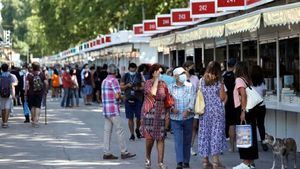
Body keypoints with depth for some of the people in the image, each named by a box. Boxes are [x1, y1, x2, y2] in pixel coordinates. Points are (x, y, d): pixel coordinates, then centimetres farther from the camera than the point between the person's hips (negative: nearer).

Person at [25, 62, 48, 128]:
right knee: (38, 106, 3)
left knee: (32, 106, 15)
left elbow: (27, 84, -13)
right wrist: (45, 90, 10)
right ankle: (36, 121, -6)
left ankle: (33, 120, 25)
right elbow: (46, 83, -4)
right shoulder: (41, 74, 0)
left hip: (31, 93, -1)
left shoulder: (29, 75, -5)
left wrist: (25, 93, -8)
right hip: (40, 93, 1)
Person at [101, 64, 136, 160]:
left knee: (107, 131, 7)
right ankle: (124, 152, -1)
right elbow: (117, 95, -19)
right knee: (120, 131, -3)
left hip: (105, 110, 9)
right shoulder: (113, 80, -12)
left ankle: (107, 153, 7)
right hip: (113, 110, -9)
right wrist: (119, 97, 4)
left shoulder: (104, 81, 15)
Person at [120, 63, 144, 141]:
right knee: (130, 118, 1)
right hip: (128, 99, 0)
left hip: (138, 99, 0)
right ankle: (132, 134, 8)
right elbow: (121, 87, 5)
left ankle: (137, 130, 26)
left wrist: (138, 88, -18)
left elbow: (143, 87, 2)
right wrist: (127, 85, -13)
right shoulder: (125, 76, 6)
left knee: (139, 117, -2)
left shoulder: (139, 76, 4)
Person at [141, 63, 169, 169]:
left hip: (161, 114, 3)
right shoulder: (148, 83, -2)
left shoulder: (163, 84, 8)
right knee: (149, 138, 1)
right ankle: (148, 158, 25)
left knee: (160, 139, -2)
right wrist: (156, 79, -13)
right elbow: (152, 93, -22)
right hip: (149, 113, -3)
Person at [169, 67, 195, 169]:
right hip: (175, 118, -1)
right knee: (178, 140, -7)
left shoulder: (190, 86, 3)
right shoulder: (171, 88, 5)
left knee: (187, 141, 8)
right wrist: (172, 108, -14)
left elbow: (192, 99, -5)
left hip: (188, 117, 1)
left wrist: (188, 110, -20)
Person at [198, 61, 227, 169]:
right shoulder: (218, 82, -6)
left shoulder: (202, 81, 3)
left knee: (204, 133, 8)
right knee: (216, 134, 0)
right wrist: (222, 87, 8)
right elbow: (222, 97, -5)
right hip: (216, 110, -3)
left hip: (204, 111, 3)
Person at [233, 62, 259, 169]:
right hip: (251, 110, 8)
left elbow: (243, 95, -19)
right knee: (250, 135, 10)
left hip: (244, 109, -8)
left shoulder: (239, 80, -8)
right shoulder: (247, 80, 16)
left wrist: (243, 111, -22)